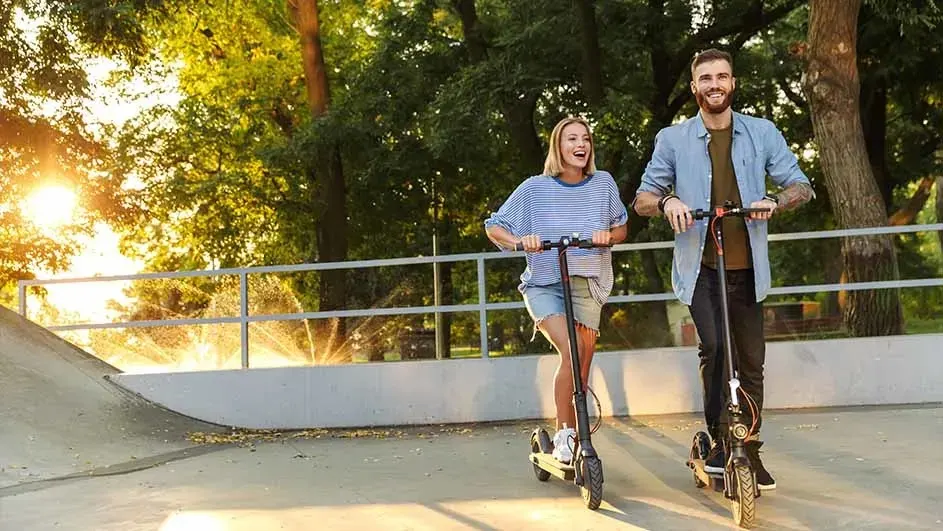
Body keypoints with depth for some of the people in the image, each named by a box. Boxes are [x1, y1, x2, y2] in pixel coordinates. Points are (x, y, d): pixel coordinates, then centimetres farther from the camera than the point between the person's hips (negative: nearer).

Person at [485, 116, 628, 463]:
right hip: (544, 284, -3)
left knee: (584, 359, 0)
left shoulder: (604, 183, 5)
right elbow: (493, 227, 1)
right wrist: (519, 241, -19)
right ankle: (564, 434, -10)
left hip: (586, 284, 3)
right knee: (571, 350, -24)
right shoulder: (535, 188, -2)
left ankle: (573, 436, 17)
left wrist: (608, 235, -8)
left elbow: (621, 229, 15)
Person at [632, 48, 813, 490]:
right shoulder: (672, 139, 4)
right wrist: (667, 201, -19)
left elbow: (800, 185, 8)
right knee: (713, 345, -21)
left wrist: (774, 201, -15)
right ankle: (719, 439, -6)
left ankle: (749, 450, 22)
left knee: (751, 360, 6)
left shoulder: (762, 133, 6)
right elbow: (642, 198, 5)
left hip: (746, 266, 2)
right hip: (699, 265, -2)